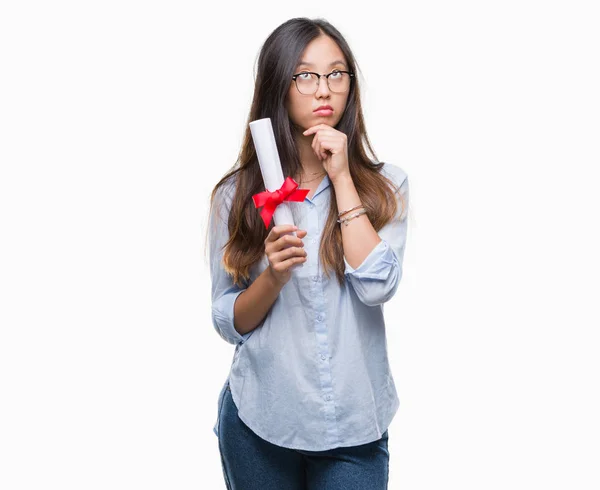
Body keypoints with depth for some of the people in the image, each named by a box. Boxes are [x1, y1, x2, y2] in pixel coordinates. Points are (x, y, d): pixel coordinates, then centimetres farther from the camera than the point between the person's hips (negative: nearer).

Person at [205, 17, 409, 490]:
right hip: (259, 419, 1)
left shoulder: (385, 185, -1)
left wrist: (341, 178, -14)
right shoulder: (238, 193, -1)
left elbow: (377, 287, -17)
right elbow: (228, 323, 1)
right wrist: (273, 276, -19)